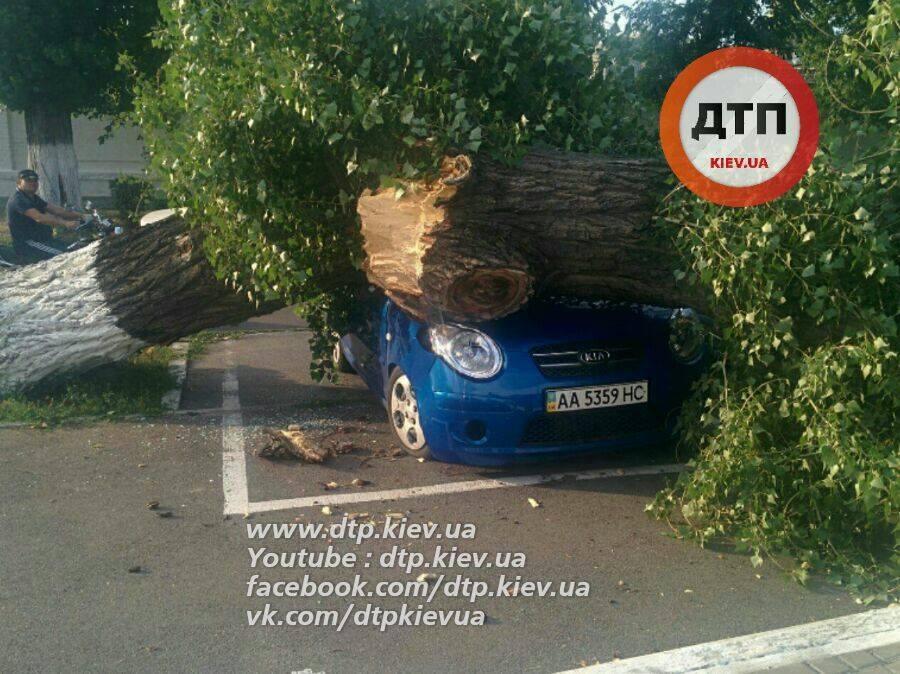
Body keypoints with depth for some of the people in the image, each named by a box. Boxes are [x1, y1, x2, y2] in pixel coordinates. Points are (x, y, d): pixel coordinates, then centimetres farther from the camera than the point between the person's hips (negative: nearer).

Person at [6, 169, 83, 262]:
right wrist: (65, 223, -38)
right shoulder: (18, 200, -13)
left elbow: (55, 210, 10)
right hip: (26, 245, -9)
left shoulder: (34, 198, 19)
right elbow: (39, 218, -28)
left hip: (43, 239, 10)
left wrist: (79, 215, -3)